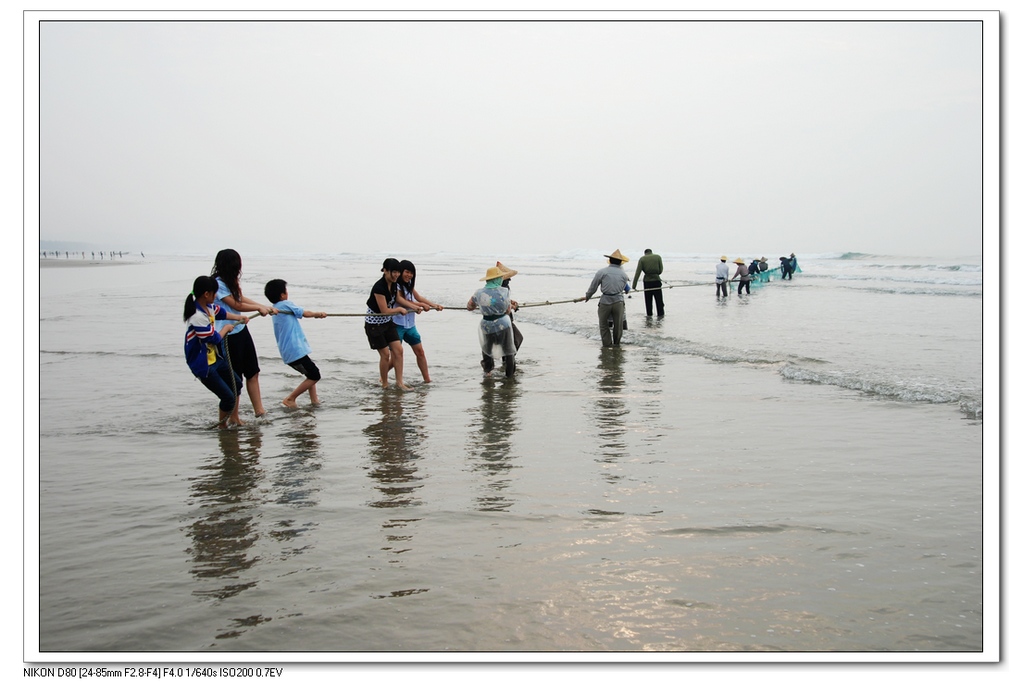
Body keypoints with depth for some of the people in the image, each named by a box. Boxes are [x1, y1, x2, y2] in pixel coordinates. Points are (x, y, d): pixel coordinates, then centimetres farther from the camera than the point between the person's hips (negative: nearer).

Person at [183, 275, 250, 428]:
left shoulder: (208, 306, -2)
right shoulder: (198, 317, -31)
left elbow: (221, 312, 23)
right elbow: (214, 339, -20)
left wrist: (239, 317, 18)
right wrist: (226, 328, -2)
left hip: (214, 358, 10)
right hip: (203, 365, -10)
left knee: (236, 382, 24)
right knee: (228, 397, -6)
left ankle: (234, 419, 39)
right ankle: (222, 426, 15)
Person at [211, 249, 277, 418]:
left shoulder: (231, 281, 7)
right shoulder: (218, 283, -19)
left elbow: (242, 299, 14)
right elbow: (236, 305, -15)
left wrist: (265, 307, 10)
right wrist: (259, 308, -3)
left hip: (241, 330, 9)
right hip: (229, 335, -9)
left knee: (253, 372, 11)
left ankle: (259, 410, 17)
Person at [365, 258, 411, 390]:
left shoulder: (394, 284, -2)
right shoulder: (379, 287, -26)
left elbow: (399, 300, 17)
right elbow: (385, 311, -23)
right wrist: (400, 309, -9)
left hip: (388, 322, 7)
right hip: (374, 324, -7)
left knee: (398, 351, -2)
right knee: (385, 354, -3)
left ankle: (399, 381, 8)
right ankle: (384, 384, 14)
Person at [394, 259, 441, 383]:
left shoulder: (409, 285, 14)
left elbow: (418, 297, 10)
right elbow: (401, 301, -22)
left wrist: (435, 305, 0)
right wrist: (420, 305, -29)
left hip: (410, 324, 8)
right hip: (397, 324, -8)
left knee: (420, 352, 5)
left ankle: (427, 380, 11)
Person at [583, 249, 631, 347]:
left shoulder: (602, 272, -3)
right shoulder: (623, 274, 5)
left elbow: (593, 286, 3)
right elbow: (625, 288, 14)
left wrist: (587, 296, 19)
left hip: (605, 302, -2)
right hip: (618, 301, 2)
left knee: (603, 324, 12)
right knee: (618, 324, 16)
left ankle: (607, 343, 12)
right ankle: (616, 342, 29)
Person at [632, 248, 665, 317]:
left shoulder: (642, 259, 0)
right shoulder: (658, 257, 2)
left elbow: (637, 272, -8)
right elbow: (661, 270, 0)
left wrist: (634, 285, -11)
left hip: (647, 281, 0)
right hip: (656, 280, 0)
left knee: (648, 300, 11)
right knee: (659, 299, 9)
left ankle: (649, 315, 13)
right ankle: (660, 314, 11)